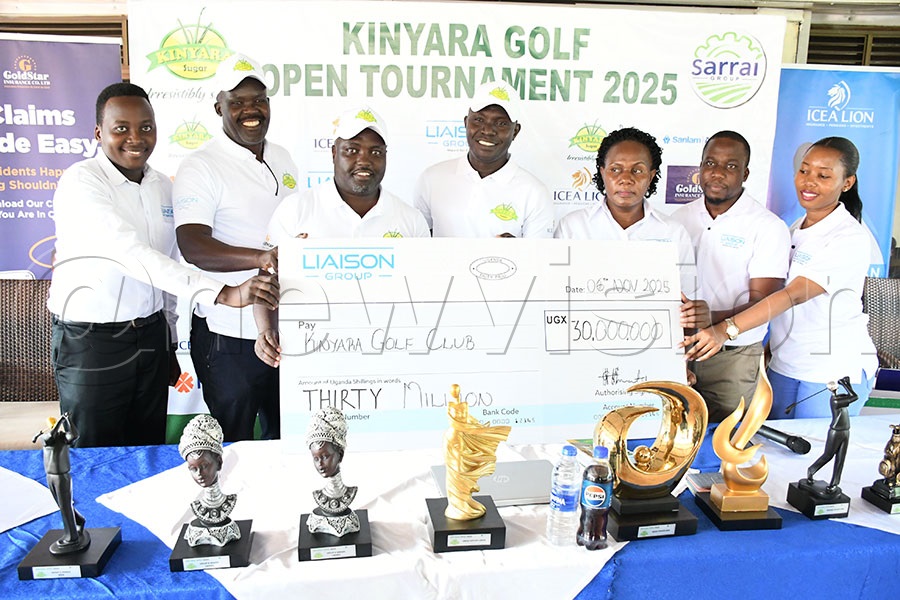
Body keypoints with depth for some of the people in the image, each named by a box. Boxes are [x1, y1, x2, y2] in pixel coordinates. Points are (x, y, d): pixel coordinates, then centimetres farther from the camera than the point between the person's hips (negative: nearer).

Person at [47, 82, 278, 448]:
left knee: (149, 451, 13)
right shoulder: (81, 182, -14)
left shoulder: (163, 186, 8)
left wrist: (169, 345, 16)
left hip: (151, 336, 6)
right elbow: (131, 253, -28)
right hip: (90, 339, -5)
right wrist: (222, 293, -37)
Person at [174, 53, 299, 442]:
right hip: (228, 337, -6)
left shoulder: (283, 160, 11)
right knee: (232, 446, 7)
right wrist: (260, 258, -38)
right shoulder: (201, 167, -10)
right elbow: (193, 246, -24)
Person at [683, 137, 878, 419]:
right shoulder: (794, 229, 9)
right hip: (784, 364, 6)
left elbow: (795, 294, -28)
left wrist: (725, 330, -39)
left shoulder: (850, 239, -15)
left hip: (835, 371, -6)